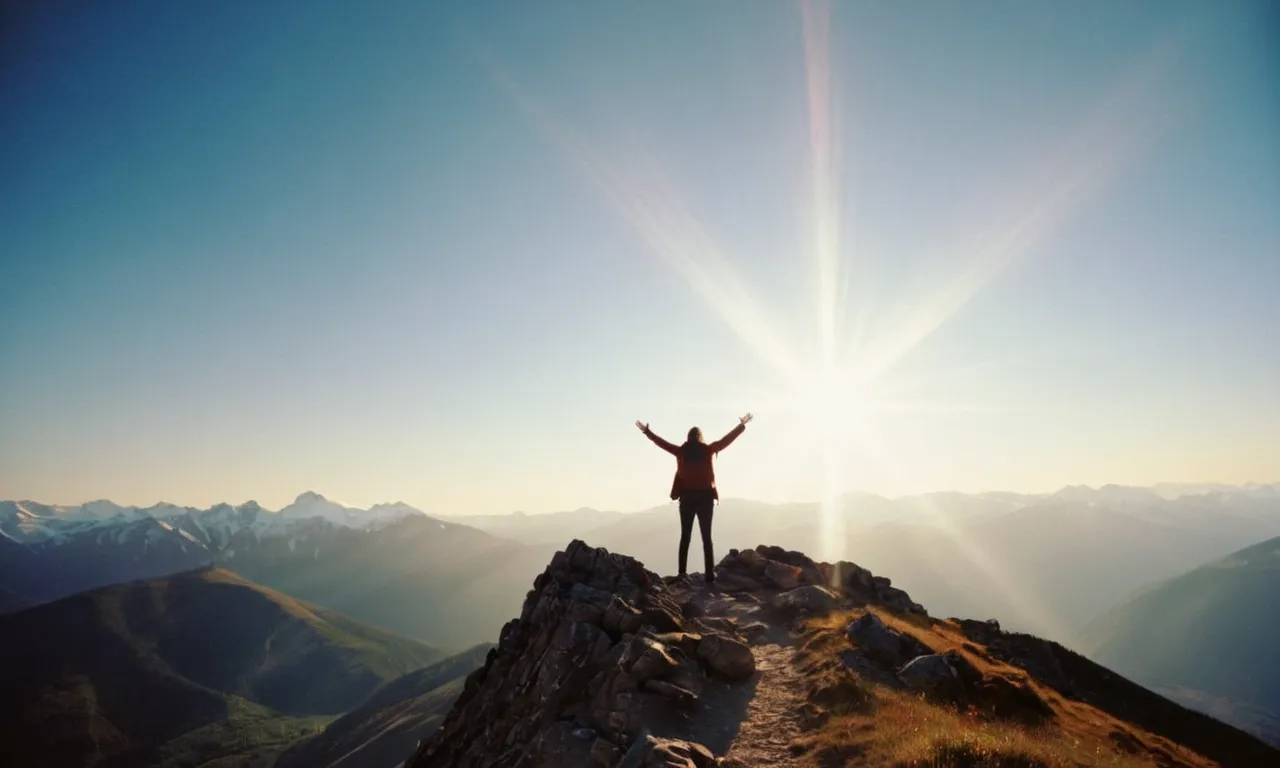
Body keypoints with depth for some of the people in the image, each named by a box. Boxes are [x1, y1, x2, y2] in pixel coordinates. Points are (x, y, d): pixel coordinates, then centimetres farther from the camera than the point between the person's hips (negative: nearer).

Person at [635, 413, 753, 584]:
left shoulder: (681, 451, -1)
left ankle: (682, 573, 1)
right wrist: (742, 426, 20)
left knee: (685, 536, 7)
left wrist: (647, 431, 24)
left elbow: (661, 442, 10)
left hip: (687, 498, 0)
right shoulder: (708, 450, -2)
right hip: (705, 497, 0)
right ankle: (710, 575, -1)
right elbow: (727, 439, 8)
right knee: (707, 537, 3)